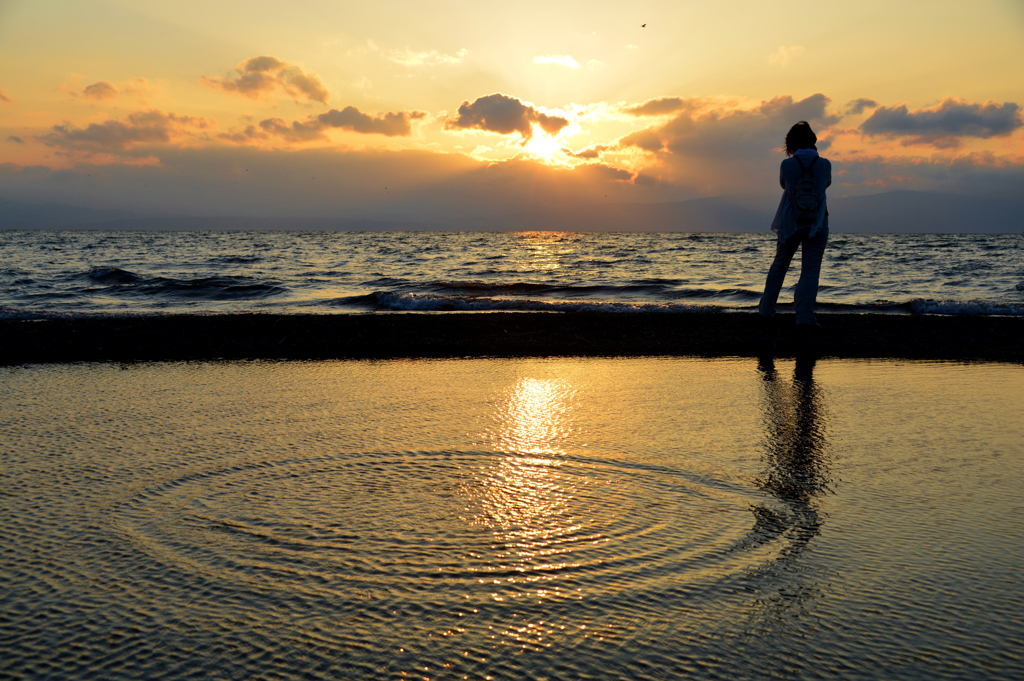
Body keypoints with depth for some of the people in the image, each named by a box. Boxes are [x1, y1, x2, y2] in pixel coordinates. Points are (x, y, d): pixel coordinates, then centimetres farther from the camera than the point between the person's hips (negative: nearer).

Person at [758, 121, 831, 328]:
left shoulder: (787, 165, -8)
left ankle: (766, 309, 28)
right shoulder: (824, 164, -4)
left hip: (789, 225, 1)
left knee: (779, 266, 18)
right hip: (817, 226, 0)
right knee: (810, 271, 0)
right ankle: (804, 317, -14)